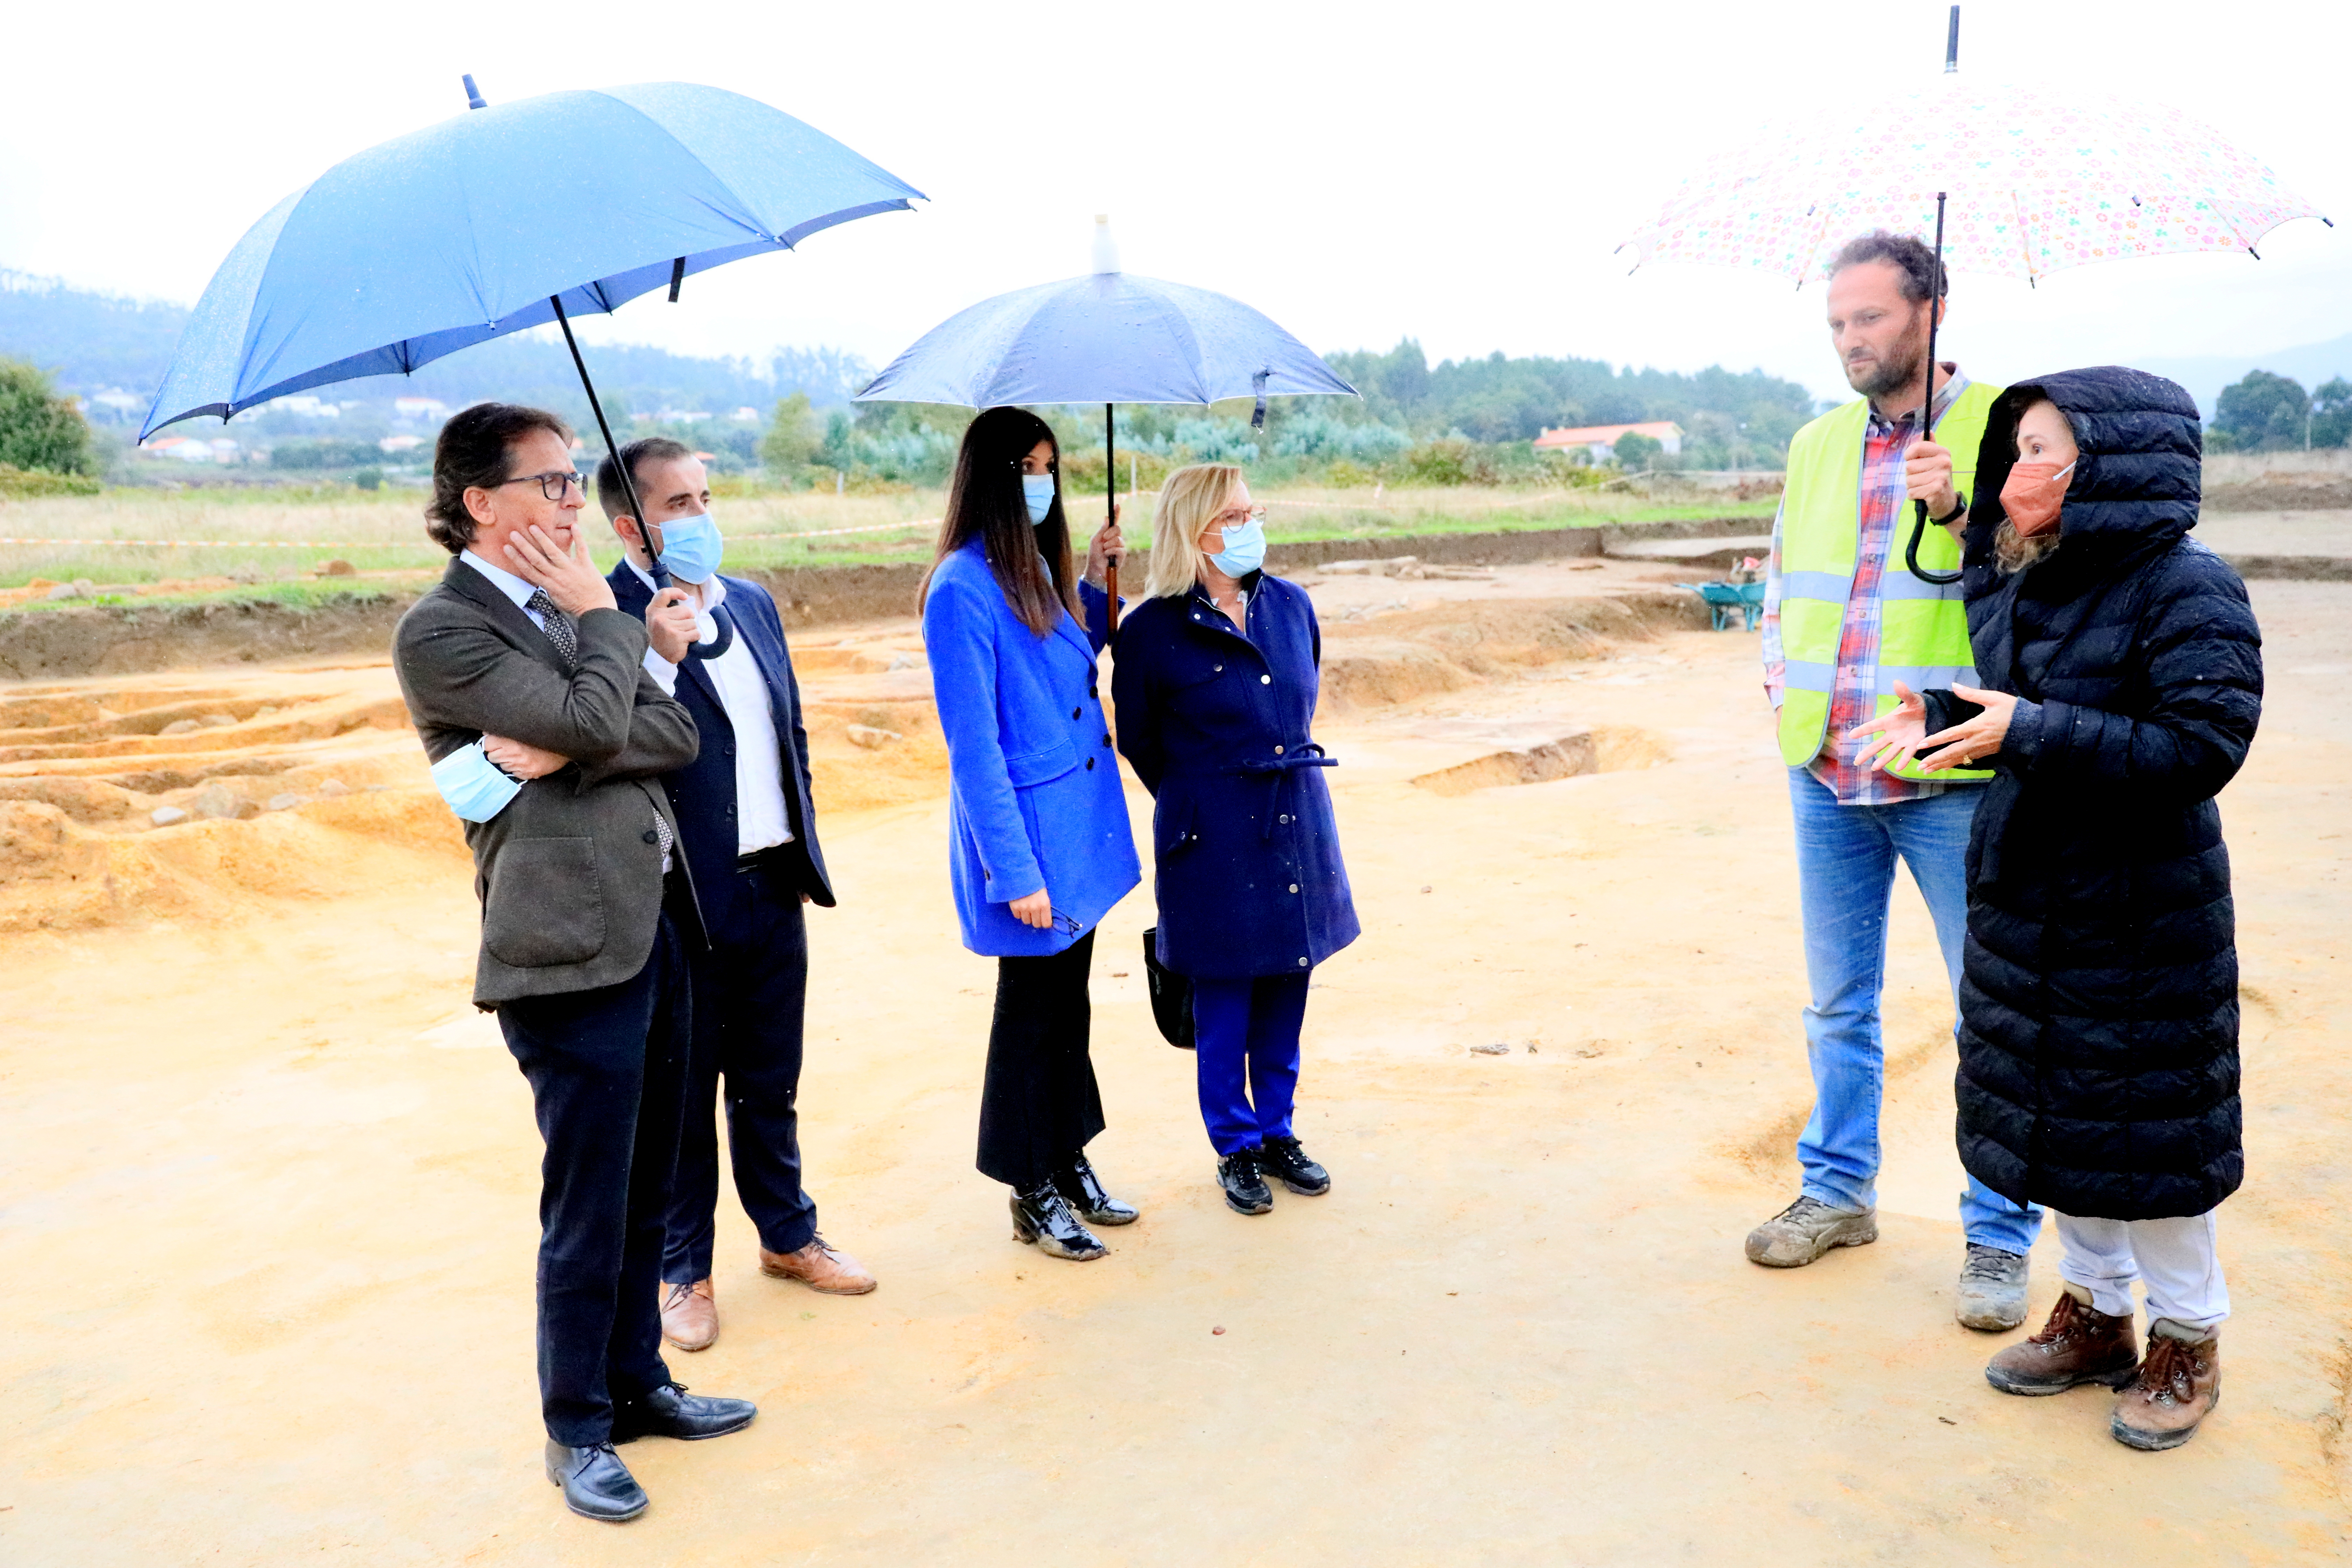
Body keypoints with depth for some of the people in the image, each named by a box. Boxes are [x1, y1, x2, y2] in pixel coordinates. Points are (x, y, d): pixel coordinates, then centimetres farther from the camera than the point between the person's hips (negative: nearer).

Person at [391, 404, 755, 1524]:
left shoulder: (570, 609, 15)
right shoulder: (441, 631, -9)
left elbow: (676, 735, 4)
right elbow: (595, 720, -20)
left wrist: (555, 754, -12)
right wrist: (603, 618, -4)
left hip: (655, 925, 7)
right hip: (571, 950, -7)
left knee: (645, 1188, 17)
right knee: (587, 1208, 3)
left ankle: (637, 1382, 33)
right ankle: (576, 1430, 21)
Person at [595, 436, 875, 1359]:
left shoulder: (753, 605, 10)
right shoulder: (610, 621, -13)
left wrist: (805, 854, 15)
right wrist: (655, 646, -32)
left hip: (774, 891, 6)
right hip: (685, 901, -6)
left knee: (771, 1084, 20)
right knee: (681, 1098, 10)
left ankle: (789, 1237, 38)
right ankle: (683, 1272, 28)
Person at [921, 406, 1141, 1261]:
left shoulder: (1037, 569, 8)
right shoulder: (963, 589, -18)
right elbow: (973, 748, -19)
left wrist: (1095, 581, 10)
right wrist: (1015, 871, -20)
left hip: (1081, 820, 8)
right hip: (1026, 831, -8)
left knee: (1069, 1002, 18)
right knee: (1034, 1012, 5)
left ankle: (1071, 1165, 33)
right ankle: (1032, 1196, 22)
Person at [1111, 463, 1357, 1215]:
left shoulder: (1292, 606, 4)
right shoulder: (1152, 631, -10)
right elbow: (1138, 743, 2)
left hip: (1298, 821, 5)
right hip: (1214, 841, -4)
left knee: (1286, 992, 14)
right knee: (1223, 1005, 6)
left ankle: (1276, 1133, 31)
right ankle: (1235, 1148, 24)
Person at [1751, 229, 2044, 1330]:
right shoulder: (1817, 444, 12)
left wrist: (1961, 507, -27)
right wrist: (1779, 672, 11)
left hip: (1951, 782, -5)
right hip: (1825, 776, 5)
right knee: (1837, 1002, 17)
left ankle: (1997, 1236, 19)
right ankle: (1838, 1191, 33)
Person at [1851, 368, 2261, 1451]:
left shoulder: (2187, 589, -17)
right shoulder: (2011, 583, 4)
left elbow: (2203, 747, -24)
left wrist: (2030, 733, -28)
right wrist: (1940, 720, -5)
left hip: (2142, 915, -7)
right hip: (2022, 899, 7)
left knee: (2147, 1132, 6)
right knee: (2046, 1110, 16)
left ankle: (2187, 1341, 28)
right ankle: (2093, 1315, 35)